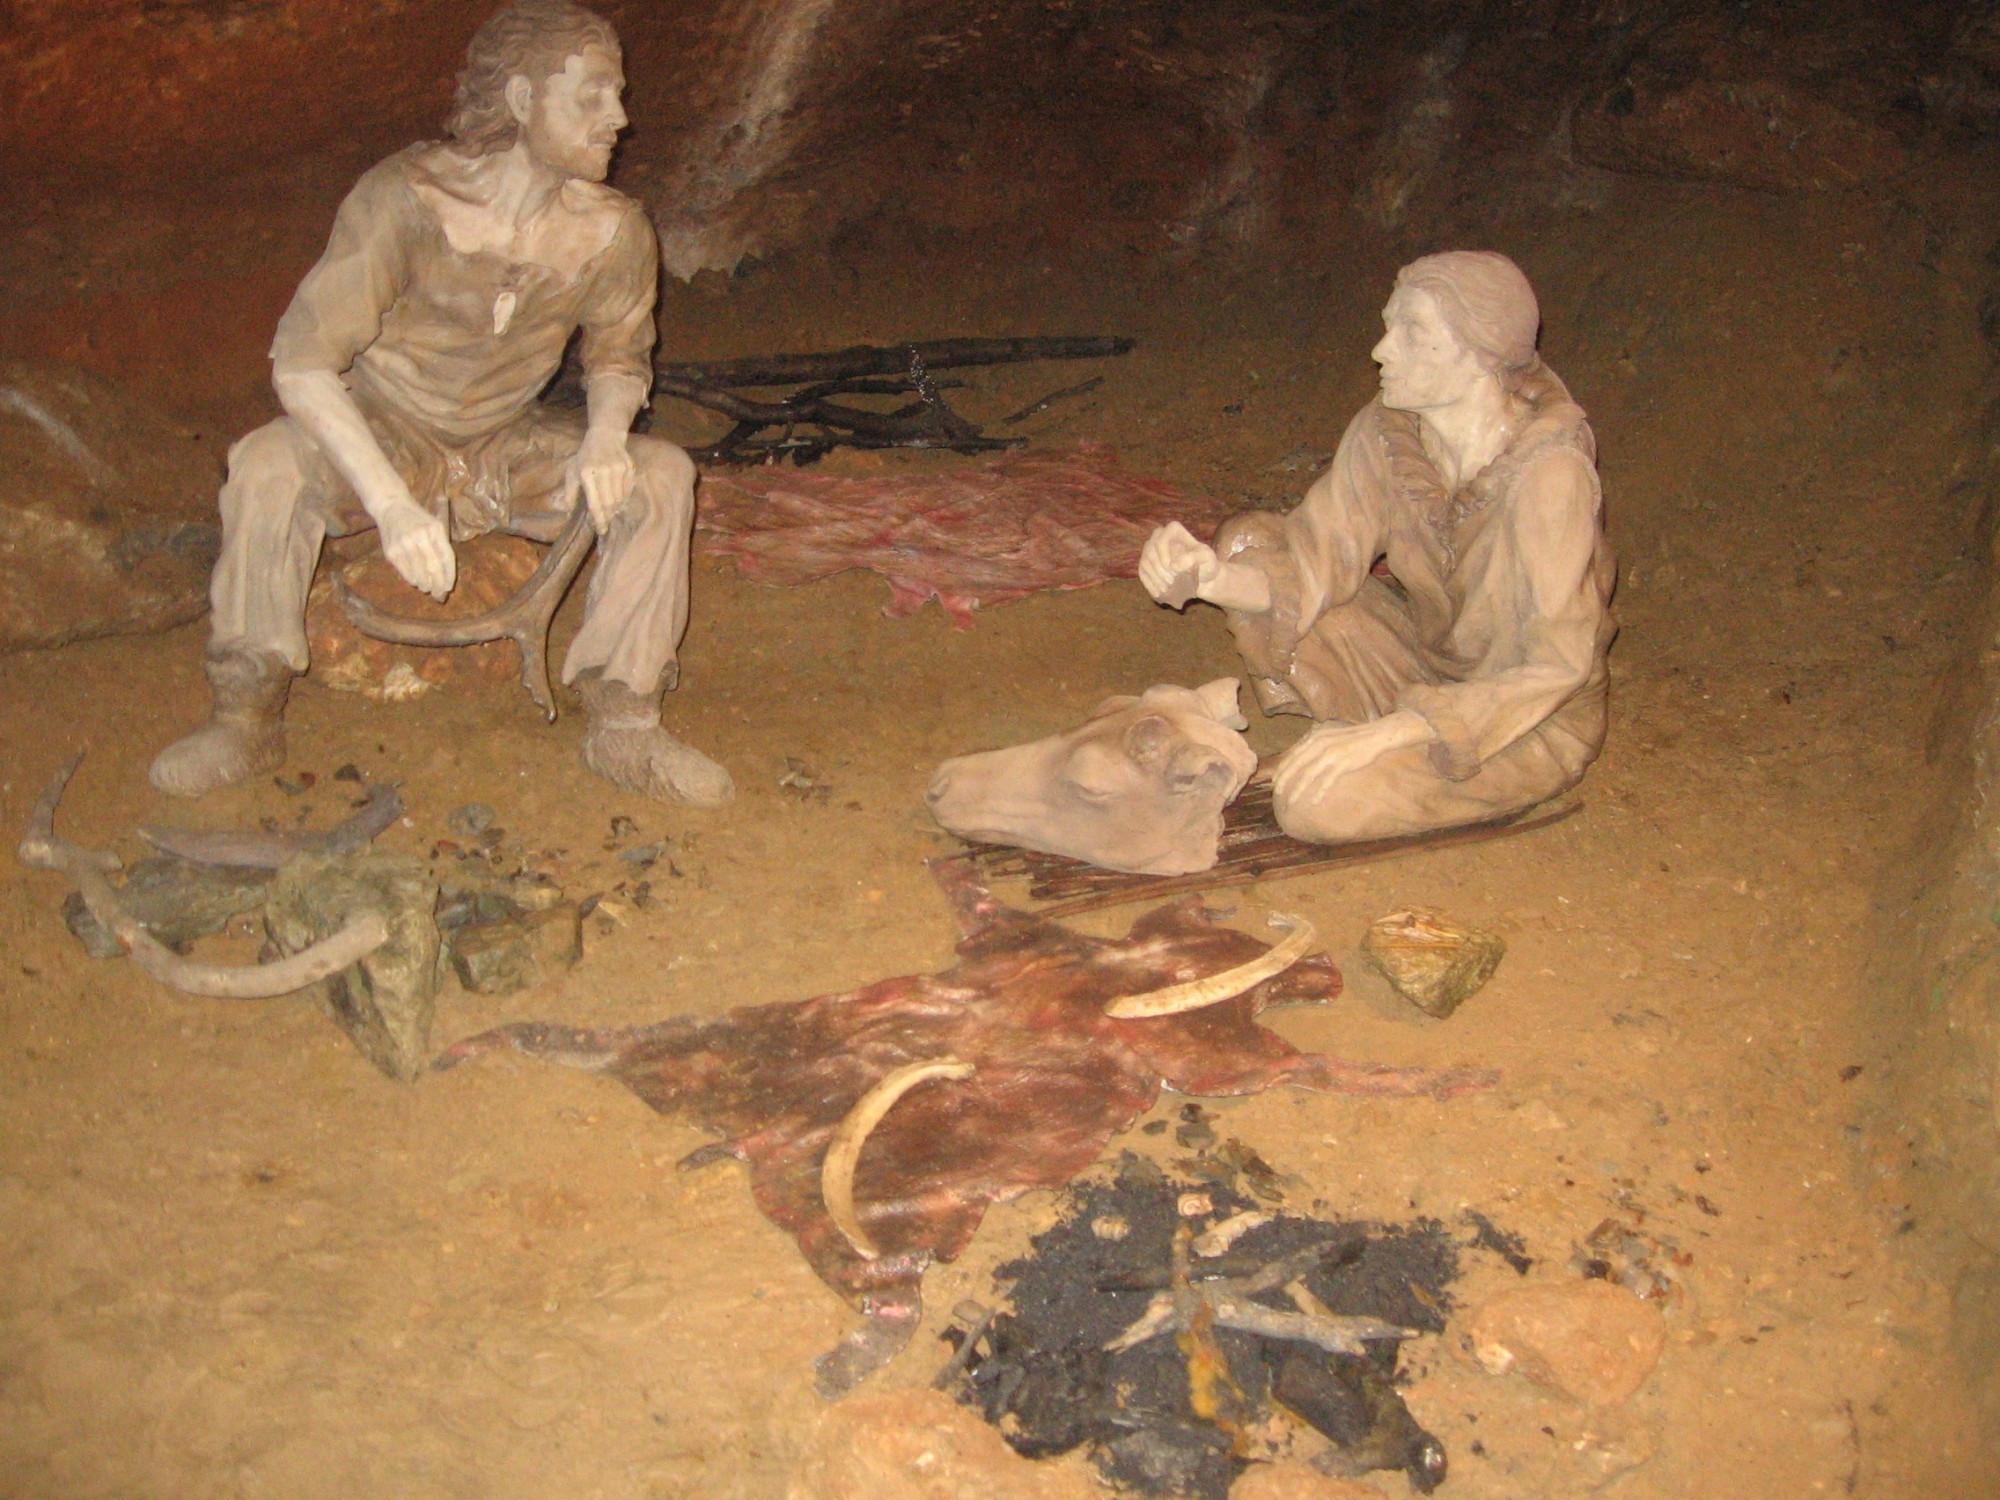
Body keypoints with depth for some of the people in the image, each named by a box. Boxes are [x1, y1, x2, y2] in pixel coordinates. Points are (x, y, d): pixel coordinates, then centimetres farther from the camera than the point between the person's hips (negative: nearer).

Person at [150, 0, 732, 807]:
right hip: (380, 437, -3)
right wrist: (390, 503, -40)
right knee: (268, 464, -32)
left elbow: (619, 356, 4)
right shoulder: (406, 200, -27)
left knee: (662, 474, -20)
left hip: (506, 450, 3)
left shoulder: (613, 233, -15)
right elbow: (301, 361, -28)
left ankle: (624, 726, -16)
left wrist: (606, 433, -21)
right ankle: (246, 721, -17)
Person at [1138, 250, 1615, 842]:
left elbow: (1557, 662, -30)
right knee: (1250, 541, -7)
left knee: (1315, 800, -27)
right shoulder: (1388, 431, -12)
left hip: (1534, 724, -6)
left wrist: (1388, 733, -36)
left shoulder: (1548, 467, -30)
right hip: (1424, 651, 6)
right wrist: (1213, 577, -30)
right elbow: (1314, 565, -9)